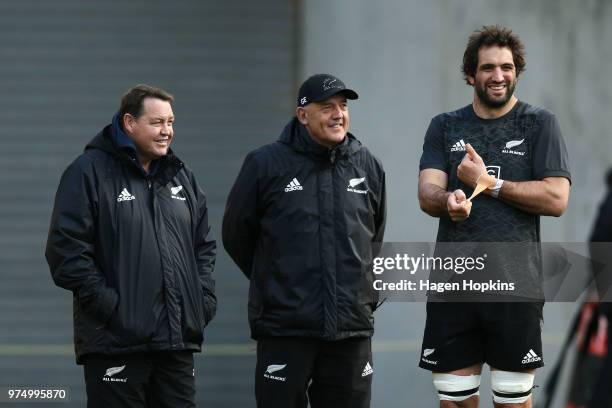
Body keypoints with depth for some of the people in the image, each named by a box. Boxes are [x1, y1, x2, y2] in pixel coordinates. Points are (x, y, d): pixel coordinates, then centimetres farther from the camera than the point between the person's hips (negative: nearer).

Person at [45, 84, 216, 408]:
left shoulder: (181, 177, 17)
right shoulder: (90, 172, -5)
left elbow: (203, 245, 24)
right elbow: (66, 248, -11)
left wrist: (204, 297, 9)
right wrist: (106, 303, -16)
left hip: (178, 339, 6)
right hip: (116, 341, -6)